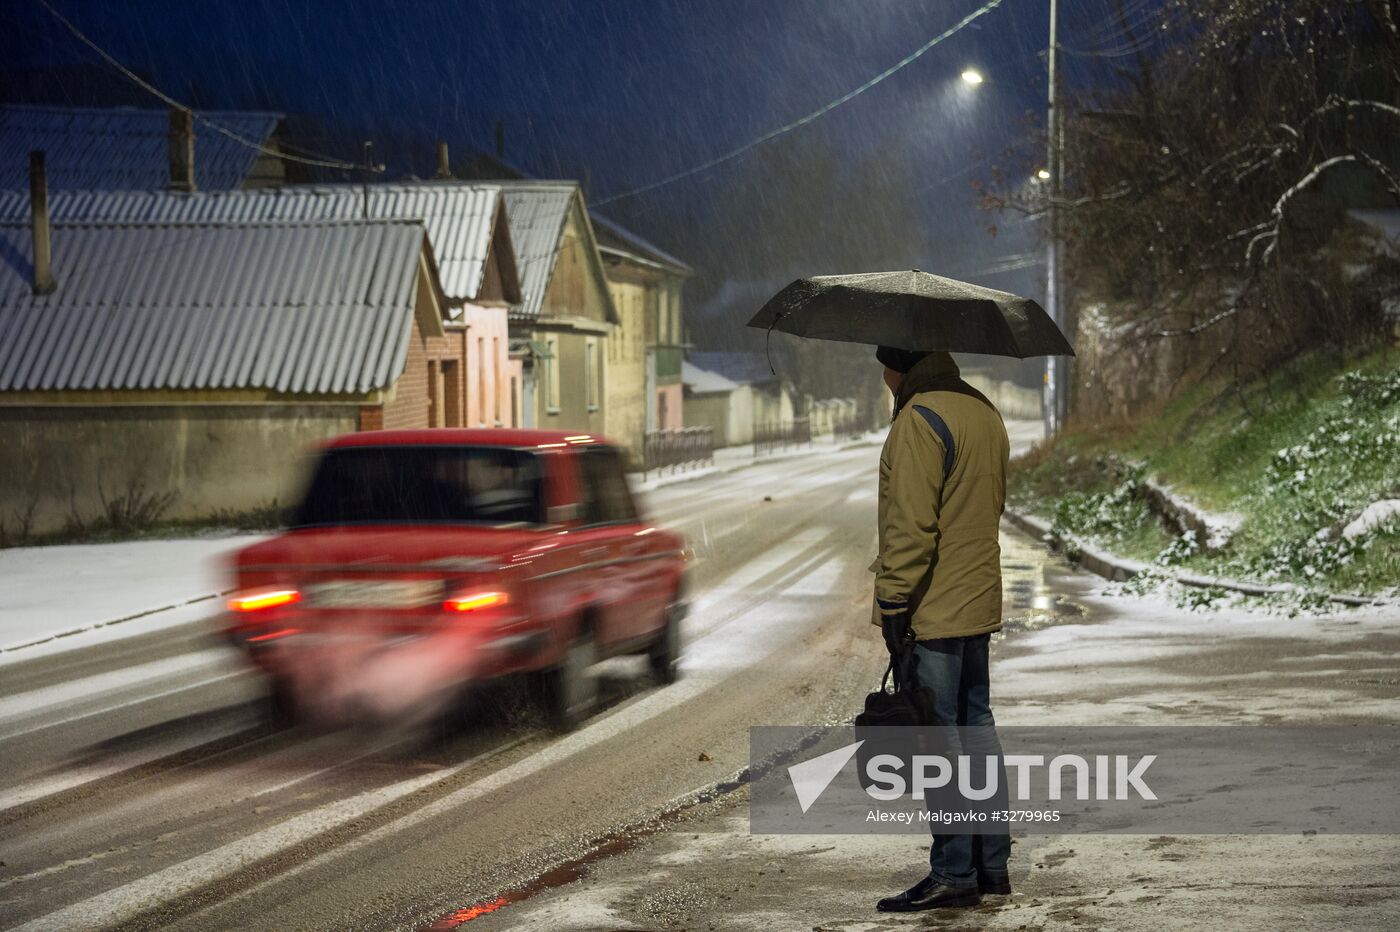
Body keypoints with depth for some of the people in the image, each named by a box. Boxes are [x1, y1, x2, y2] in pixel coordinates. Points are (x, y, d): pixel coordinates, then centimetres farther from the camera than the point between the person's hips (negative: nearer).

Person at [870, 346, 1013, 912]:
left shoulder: (919, 420, -16)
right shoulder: (986, 414, 14)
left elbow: (910, 524, -21)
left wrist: (894, 599, -17)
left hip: (932, 611, -10)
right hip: (979, 604, 10)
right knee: (976, 728, 15)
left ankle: (953, 875, -1)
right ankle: (992, 864, 21)